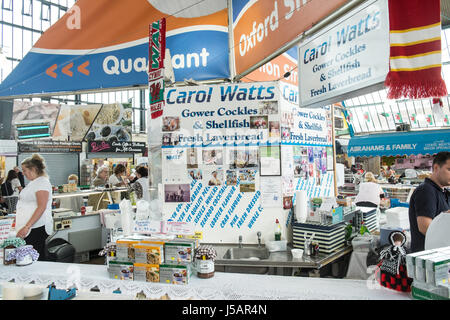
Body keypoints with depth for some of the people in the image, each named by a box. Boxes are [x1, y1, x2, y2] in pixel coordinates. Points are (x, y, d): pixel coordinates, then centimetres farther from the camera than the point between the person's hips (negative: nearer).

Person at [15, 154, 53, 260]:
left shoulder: (42, 182, -11)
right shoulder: (33, 183, 20)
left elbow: (41, 207, -20)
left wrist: (27, 226, -23)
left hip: (37, 228, -9)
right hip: (28, 229, 9)